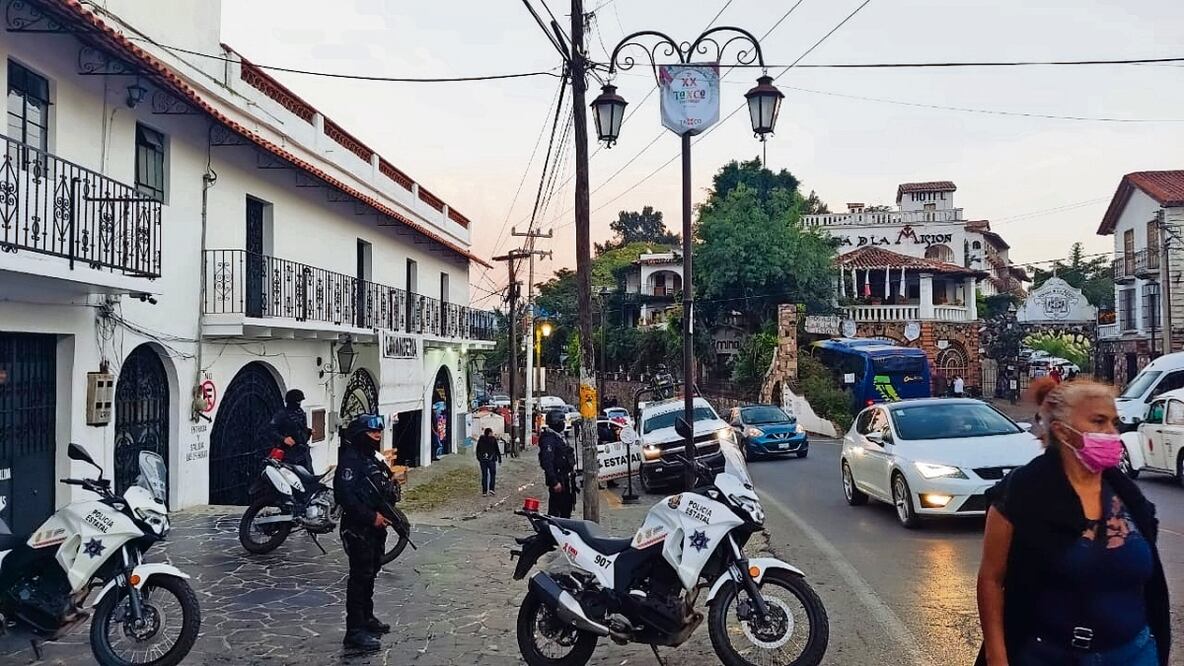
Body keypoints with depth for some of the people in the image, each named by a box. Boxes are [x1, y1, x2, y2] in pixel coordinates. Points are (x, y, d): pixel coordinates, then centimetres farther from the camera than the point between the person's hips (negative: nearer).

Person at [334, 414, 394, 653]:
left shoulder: (372, 459, 16)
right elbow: (344, 494, -25)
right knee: (360, 576, -9)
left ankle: (367, 618, 31)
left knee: (370, 573, 18)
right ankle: (355, 631, -7)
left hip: (375, 527, 10)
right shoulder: (350, 459, -15)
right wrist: (371, 516, -24)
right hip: (358, 528, -10)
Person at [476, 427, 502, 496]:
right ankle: (491, 488, -2)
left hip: (482, 460, 3)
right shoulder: (493, 439, -6)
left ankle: (484, 491, 5)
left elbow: (478, 449, 11)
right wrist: (499, 459, 1)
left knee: (484, 475, 7)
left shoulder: (480, 439, 5)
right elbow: (497, 450, -5)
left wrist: (478, 458, 21)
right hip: (491, 459, -3)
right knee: (492, 474, 10)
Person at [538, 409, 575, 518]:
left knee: (566, 509, 17)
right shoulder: (549, 439, -18)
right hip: (557, 480, -10)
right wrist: (554, 482, -28)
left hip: (565, 479, 10)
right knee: (555, 510, -6)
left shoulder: (559, 437, 15)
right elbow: (547, 462, -25)